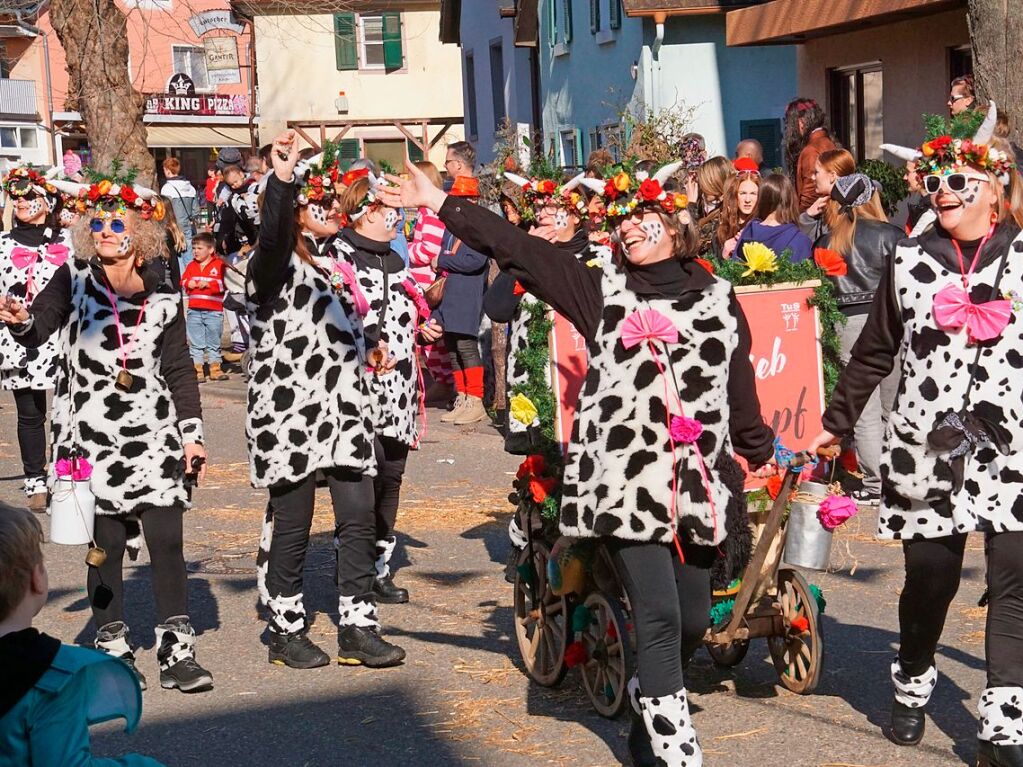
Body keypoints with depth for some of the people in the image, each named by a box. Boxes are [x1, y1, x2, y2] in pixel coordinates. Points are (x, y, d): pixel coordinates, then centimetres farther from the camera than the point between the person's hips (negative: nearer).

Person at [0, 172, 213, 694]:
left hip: (153, 433, 1)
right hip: (92, 433, -1)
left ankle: (177, 653, 6)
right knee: (107, 544, 3)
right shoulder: (74, 279, 1)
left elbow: (178, 369, 9)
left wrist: (192, 432, 5)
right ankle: (113, 651, 16)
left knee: (166, 540, -2)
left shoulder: (163, 293, 5)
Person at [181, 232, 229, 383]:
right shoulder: (191, 266, 10)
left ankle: (215, 369, 16)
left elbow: (224, 284, -11)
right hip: (194, 311, 3)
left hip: (213, 311, -3)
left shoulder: (219, 265, -3)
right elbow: (183, 281, 13)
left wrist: (208, 284, -19)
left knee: (214, 342, 7)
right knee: (195, 343, 4)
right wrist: (188, 283, -9)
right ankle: (198, 370, 9)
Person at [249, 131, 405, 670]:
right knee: (290, 523, 2)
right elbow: (272, 237, -34)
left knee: (359, 517, 2)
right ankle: (286, 630, 15)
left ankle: (357, 628, 10)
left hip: (344, 410, 7)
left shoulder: (333, 261, 17)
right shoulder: (274, 266, -8)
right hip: (290, 412, -7)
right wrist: (281, 179, -46)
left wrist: (365, 353, 14)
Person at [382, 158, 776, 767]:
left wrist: (762, 454, 26)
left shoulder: (718, 298, 10)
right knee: (659, 615, -11)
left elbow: (740, 386, 19)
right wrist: (441, 203, -4)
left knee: (693, 620, 10)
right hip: (627, 478, -3)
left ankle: (651, 701, 38)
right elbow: (515, 247, 0)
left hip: (698, 484, 3)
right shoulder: (601, 286, 4)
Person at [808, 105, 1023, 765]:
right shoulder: (910, 261, 8)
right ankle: (912, 686, 31)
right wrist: (837, 423, 16)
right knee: (931, 574, 5)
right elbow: (875, 353, 14)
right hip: (927, 447, 1)